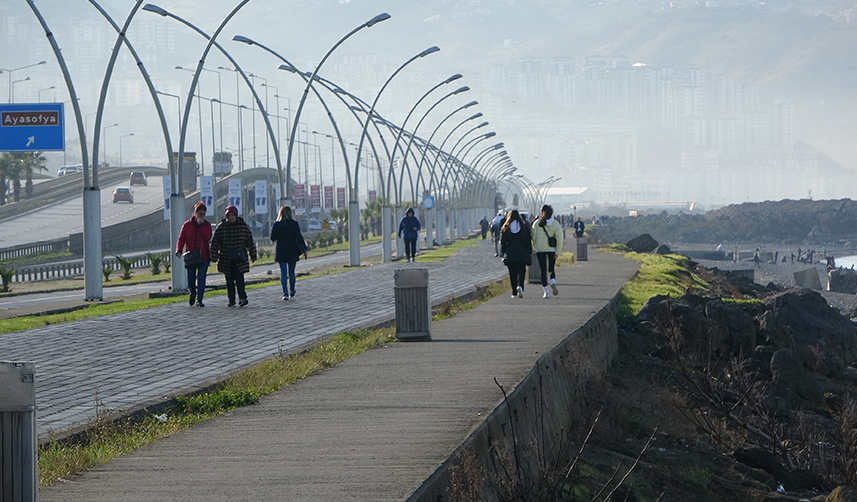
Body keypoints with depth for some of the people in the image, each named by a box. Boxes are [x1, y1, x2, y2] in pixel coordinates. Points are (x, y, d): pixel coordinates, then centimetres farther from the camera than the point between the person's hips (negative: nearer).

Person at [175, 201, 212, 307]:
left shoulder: (207, 225, 5)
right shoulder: (187, 225, 4)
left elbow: (208, 237, -12)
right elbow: (181, 238, -3)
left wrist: (201, 225, -16)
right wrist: (179, 250, -19)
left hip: (203, 256, -1)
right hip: (190, 256, 1)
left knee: (201, 278, -10)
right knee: (191, 279, 5)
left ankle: (199, 300, -6)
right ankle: (193, 294, 35)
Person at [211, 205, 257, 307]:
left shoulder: (243, 226, 3)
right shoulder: (221, 227, 2)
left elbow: (250, 242, 9)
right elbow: (215, 243, 2)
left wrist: (253, 256, 11)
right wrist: (214, 256, -3)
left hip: (239, 258, -1)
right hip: (226, 259, 2)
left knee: (239, 278, -14)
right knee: (229, 280, 5)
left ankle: (242, 298, -14)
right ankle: (231, 300, 12)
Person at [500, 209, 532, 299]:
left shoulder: (505, 228, 2)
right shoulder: (524, 227, 2)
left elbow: (502, 243, 3)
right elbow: (528, 242, 4)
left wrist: (503, 254, 9)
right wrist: (529, 254, 8)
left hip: (510, 255, 0)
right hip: (522, 255, 0)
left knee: (512, 274, 7)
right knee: (521, 273, -2)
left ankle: (514, 293, 7)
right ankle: (520, 286, -27)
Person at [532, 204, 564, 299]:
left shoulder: (536, 223, -2)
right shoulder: (555, 224, -4)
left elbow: (533, 237, 2)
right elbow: (559, 238, -8)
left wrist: (535, 248, 17)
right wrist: (557, 252, -3)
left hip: (540, 249, 0)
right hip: (551, 249, 0)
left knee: (543, 270, 3)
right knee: (552, 269, 15)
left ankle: (546, 292, -1)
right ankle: (553, 283, -14)